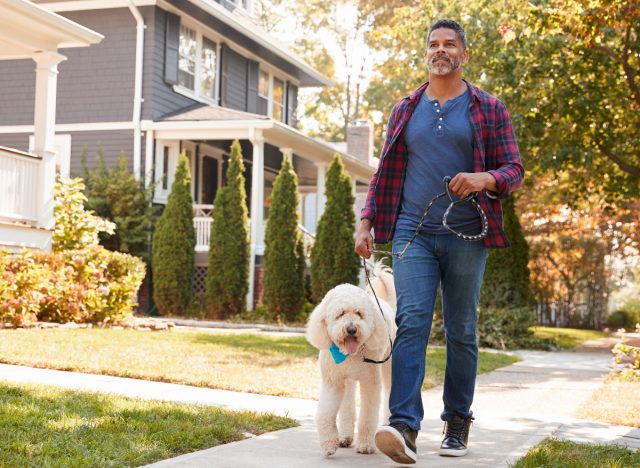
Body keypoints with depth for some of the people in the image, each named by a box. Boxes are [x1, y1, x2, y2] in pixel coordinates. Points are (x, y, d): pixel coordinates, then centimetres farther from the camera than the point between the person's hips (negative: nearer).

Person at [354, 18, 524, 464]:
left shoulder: (489, 108, 6)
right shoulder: (405, 110, 14)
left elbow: (514, 169, 2)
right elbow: (385, 173, 17)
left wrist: (486, 179, -20)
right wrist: (367, 221, 4)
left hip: (466, 236, -1)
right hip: (413, 233, 1)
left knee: (461, 332, 6)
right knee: (411, 323, -14)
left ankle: (458, 424, 18)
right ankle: (405, 427, -22)